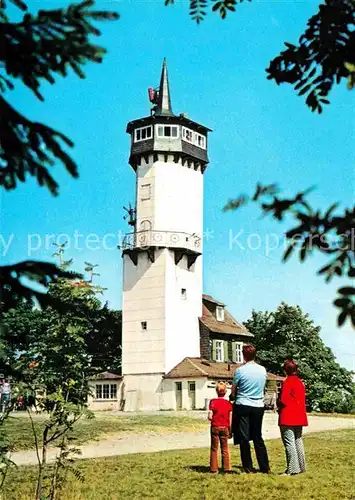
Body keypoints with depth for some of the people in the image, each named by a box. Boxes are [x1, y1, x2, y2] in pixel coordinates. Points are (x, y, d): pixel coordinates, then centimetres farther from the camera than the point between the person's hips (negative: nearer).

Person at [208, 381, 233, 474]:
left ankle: (214, 468, 7)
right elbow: (230, 419, -1)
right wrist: (230, 431, 7)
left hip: (215, 427, -2)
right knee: (225, 449, 12)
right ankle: (226, 468, 13)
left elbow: (210, 417, -13)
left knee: (214, 449, 7)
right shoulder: (228, 403, 0)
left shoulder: (213, 401, -7)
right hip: (225, 428, 2)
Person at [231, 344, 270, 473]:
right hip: (258, 406, 4)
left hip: (243, 406, -4)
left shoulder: (240, 370, -10)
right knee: (258, 437, 13)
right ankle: (265, 467, 11)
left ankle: (248, 467, 7)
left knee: (244, 438, 5)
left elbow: (233, 391, 0)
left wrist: (234, 397, 19)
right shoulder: (263, 370, 2)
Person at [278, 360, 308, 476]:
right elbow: (302, 399, 15)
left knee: (289, 442, -6)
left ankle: (293, 469, -8)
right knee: (298, 440, 16)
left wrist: (278, 404, 3)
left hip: (288, 418, -8)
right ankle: (301, 466, 20)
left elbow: (283, 400, -17)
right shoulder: (300, 382, 12)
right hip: (299, 417, 8)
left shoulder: (287, 382, -13)